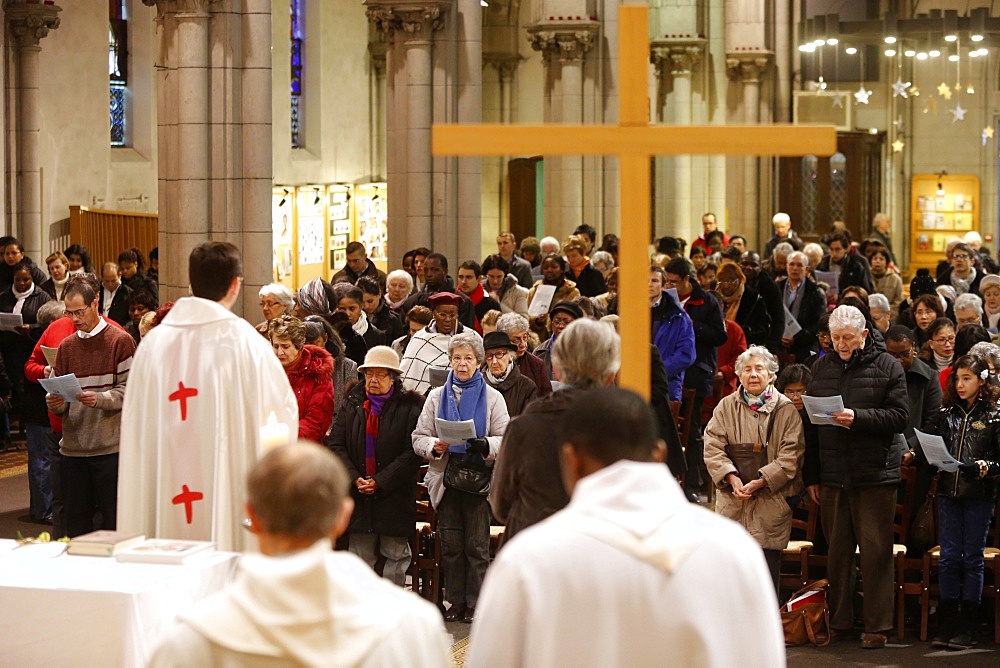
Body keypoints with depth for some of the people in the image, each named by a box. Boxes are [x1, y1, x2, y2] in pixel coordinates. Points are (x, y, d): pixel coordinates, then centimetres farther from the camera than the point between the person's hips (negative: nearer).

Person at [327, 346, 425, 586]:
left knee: (396, 554, 4)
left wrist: (380, 481, -15)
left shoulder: (409, 407, -3)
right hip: (357, 494, 3)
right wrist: (354, 478, -10)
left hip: (395, 495, -3)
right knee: (360, 556, 7)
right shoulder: (352, 404, 8)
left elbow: (412, 452, -10)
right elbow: (336, 444, 3)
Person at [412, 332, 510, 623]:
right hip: (446, 479, 2)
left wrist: (486, 445, -23)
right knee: (450, 545, 4)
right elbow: (419, 437, 5)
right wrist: (434, 447, -16)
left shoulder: (492, 397, 5)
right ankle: (455, 602, 13)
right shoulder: (437, 396, 11)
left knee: (477, 545, -1)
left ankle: (475, 605, 5)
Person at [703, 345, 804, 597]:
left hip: (771, 500, -2)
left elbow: (790, 456, -6)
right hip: (732, 502, 2)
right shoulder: (726, 407, 8)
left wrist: (759, 481, -16)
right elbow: (713, 447, 1)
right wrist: (732, 477, -15)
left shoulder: (786, 410, 1)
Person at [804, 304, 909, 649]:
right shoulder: (822, 367, 11)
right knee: (837, 551, 9)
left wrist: (858, 417, -20)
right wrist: (811, 477, 10)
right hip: (832, 477, 4)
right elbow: (811, 425, 13)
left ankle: (877, 627, 3)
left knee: (876, 552, -1)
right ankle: (838, 621, 18)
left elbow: (900, 415, -8)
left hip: (876, 477, -4)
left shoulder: (887, 367, 0)